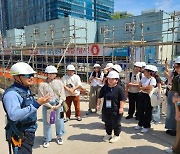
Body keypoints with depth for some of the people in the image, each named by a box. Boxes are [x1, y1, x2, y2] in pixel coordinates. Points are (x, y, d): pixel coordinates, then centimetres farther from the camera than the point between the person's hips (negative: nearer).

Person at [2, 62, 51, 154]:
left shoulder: (27, 90, 7)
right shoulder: (11, 93, -22)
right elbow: (14, 115, -35)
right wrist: (36, 104, -37)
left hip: (30, 133, 9)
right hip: (20, 136, -9)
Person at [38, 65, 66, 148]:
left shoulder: (59, 82, 3)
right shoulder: (42, 84, -4)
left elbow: (62, 95, 2)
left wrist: (59, 104, -11)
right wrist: (50, 106, -13)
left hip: (58, 105, 2)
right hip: (47, 105, -1)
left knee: (59, 121, 10)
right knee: (47, 122, 6)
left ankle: (59, 137, 31)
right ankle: (47, 139, 24)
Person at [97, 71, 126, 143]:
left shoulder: (119, 88, -12)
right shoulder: (104, 87, 2)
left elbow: (122, 99, -12)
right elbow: (100, 97, 9)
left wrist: (121, 108, -16)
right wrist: (98, 105, 7)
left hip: (116, 110, -5)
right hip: (106, 109, 5)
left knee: (116, 123, 10)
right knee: (107, 123, 17)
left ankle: (116, 135, 29)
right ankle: (108, 134, 36)